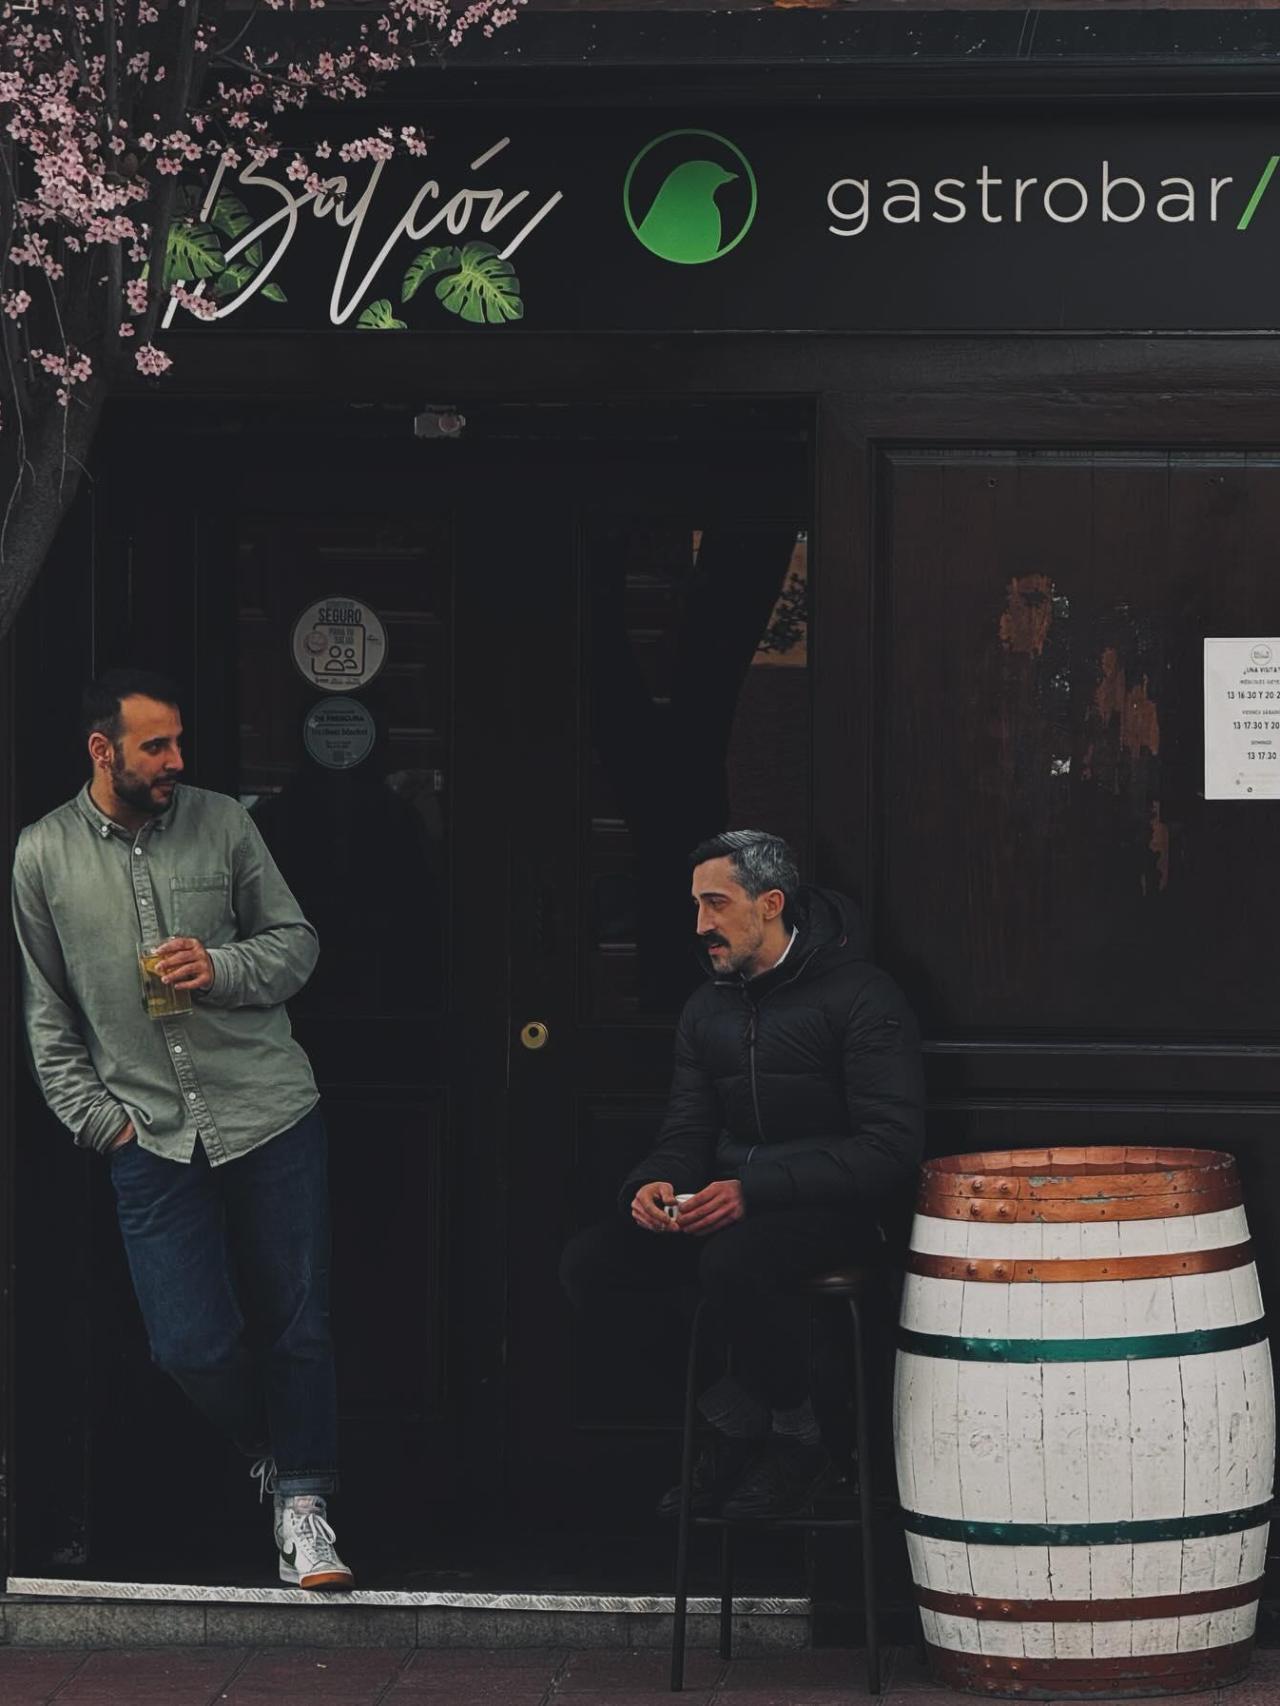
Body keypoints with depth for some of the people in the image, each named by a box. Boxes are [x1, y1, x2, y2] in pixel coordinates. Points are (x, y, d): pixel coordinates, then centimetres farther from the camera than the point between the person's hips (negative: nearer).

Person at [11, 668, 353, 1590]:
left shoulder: (223, 823, 0)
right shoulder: (43, 855, 1)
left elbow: (297, 943, 7)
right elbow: (46, 1011, 9)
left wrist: (222, 968, -12)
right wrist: (94, 1116, 2)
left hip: (269, 1110, 0)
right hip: (152, 1133, 0)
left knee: (297, 1323, 0)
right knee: (192, 1345, -3)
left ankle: (302, 1502, 12)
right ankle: (274, 1451, 25)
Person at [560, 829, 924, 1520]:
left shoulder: (861, 997, -8)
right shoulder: (707, 1008, 15)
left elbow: (890, 1149, -16)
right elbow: (688, 1130, 17)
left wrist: (752, 1192, -25)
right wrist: (657, 1183, -10)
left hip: (834, 1206, -7)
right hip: (724, 1199, 7)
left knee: (733, 1260, -39)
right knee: (588, 1263, -15)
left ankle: (794, 1435, -13)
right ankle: (733, 1430, -4)